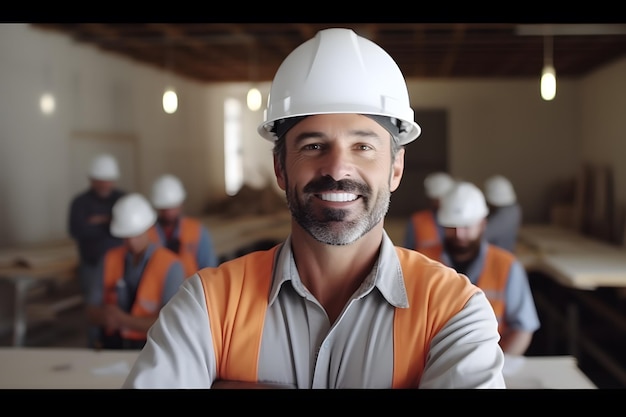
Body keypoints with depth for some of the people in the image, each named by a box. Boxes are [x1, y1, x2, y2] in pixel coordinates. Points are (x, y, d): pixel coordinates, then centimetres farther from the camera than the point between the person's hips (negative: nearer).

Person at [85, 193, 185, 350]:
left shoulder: (171, 266, -8)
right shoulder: (109, 259, 6)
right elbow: (92, 313, 8)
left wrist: (124, 320, -11)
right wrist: (108, 316, -13)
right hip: (111, 344, 3)